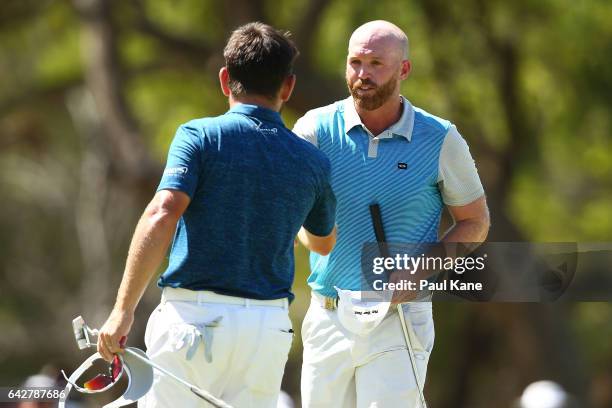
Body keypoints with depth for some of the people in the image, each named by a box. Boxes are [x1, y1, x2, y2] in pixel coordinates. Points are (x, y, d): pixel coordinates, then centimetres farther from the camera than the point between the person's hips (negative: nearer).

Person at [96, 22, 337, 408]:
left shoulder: (200, 136, -3)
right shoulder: (312, 162, 9)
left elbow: (161, 219, -16)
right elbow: (324, 242, 27)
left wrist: (123, 309, -16)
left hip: (193, 316, -3)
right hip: (269, 325, 3)